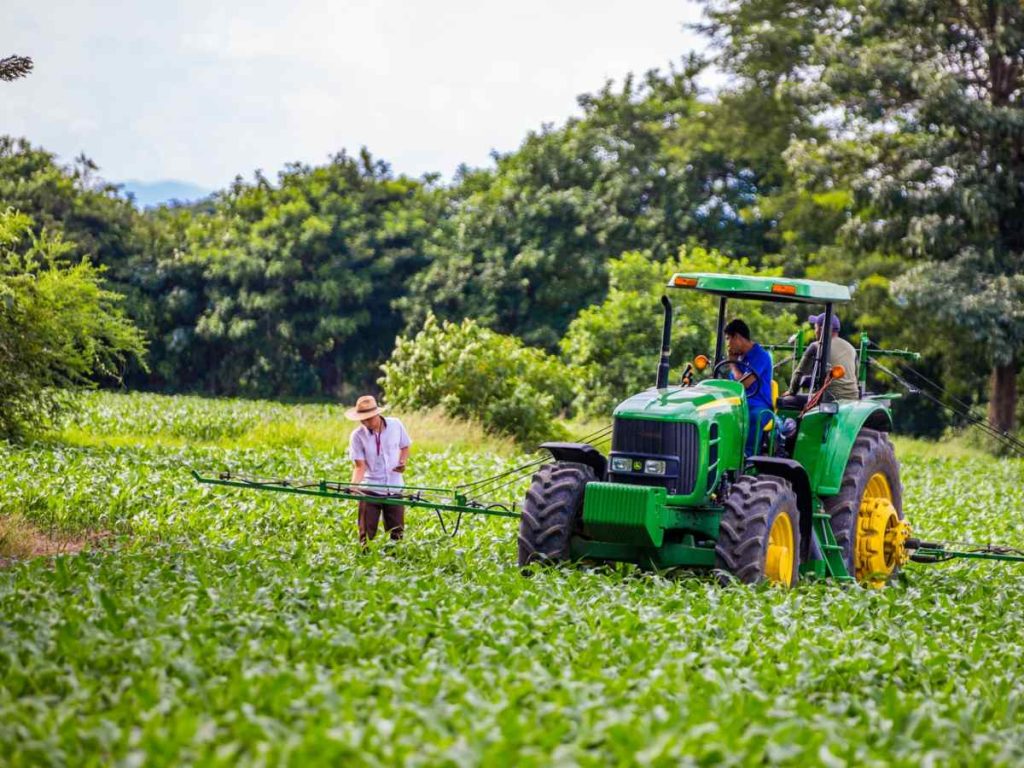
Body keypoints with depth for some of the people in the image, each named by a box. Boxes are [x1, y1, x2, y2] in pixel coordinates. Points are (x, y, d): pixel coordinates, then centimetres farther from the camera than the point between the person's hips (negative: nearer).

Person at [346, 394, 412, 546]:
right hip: (370, 491, -2)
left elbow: (405, 447, 11)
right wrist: (353, 486, -28)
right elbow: (360, 466, -11)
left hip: (394, 489, 2)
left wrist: (403, 462, -9)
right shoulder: (357, 436, -11)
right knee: (367, 536, -2)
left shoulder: (396, 425, -6)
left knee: (397, 534, 6)